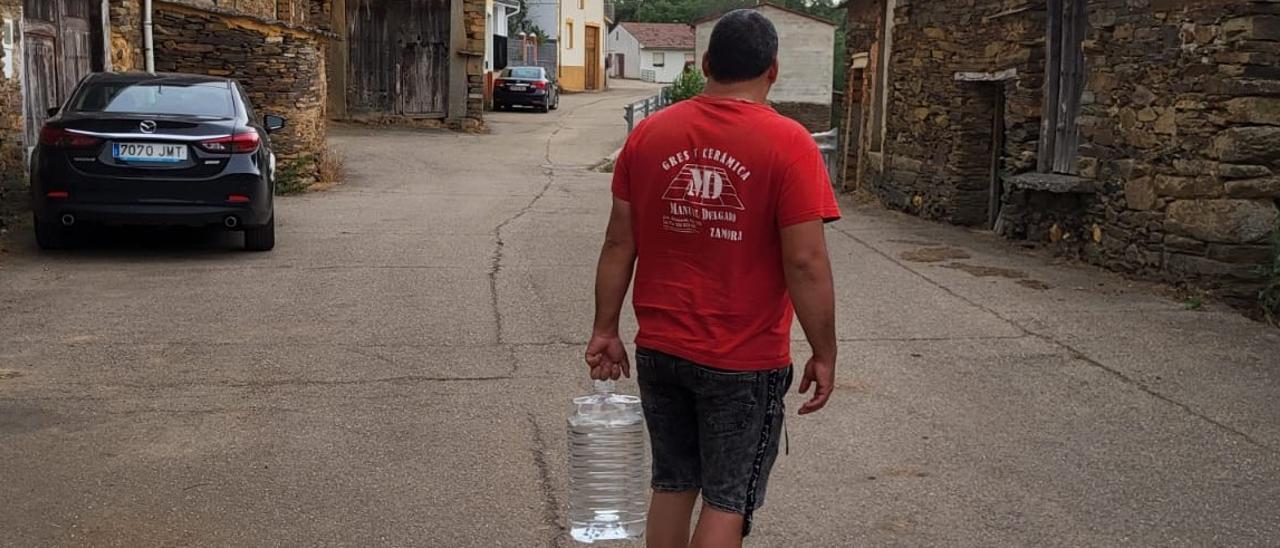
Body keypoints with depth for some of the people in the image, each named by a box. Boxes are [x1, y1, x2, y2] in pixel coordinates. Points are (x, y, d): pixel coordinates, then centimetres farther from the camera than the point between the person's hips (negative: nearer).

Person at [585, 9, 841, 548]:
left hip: (660, 350, 4)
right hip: (745, 361, -4)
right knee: (728, 499, 7)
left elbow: (619, 243, 3)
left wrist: (605, 330, 11)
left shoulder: (649, 133, 1)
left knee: (672, 484, 19)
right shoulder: (788, 144, -12)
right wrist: (824, 354, -5)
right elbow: (805, 262, -15)